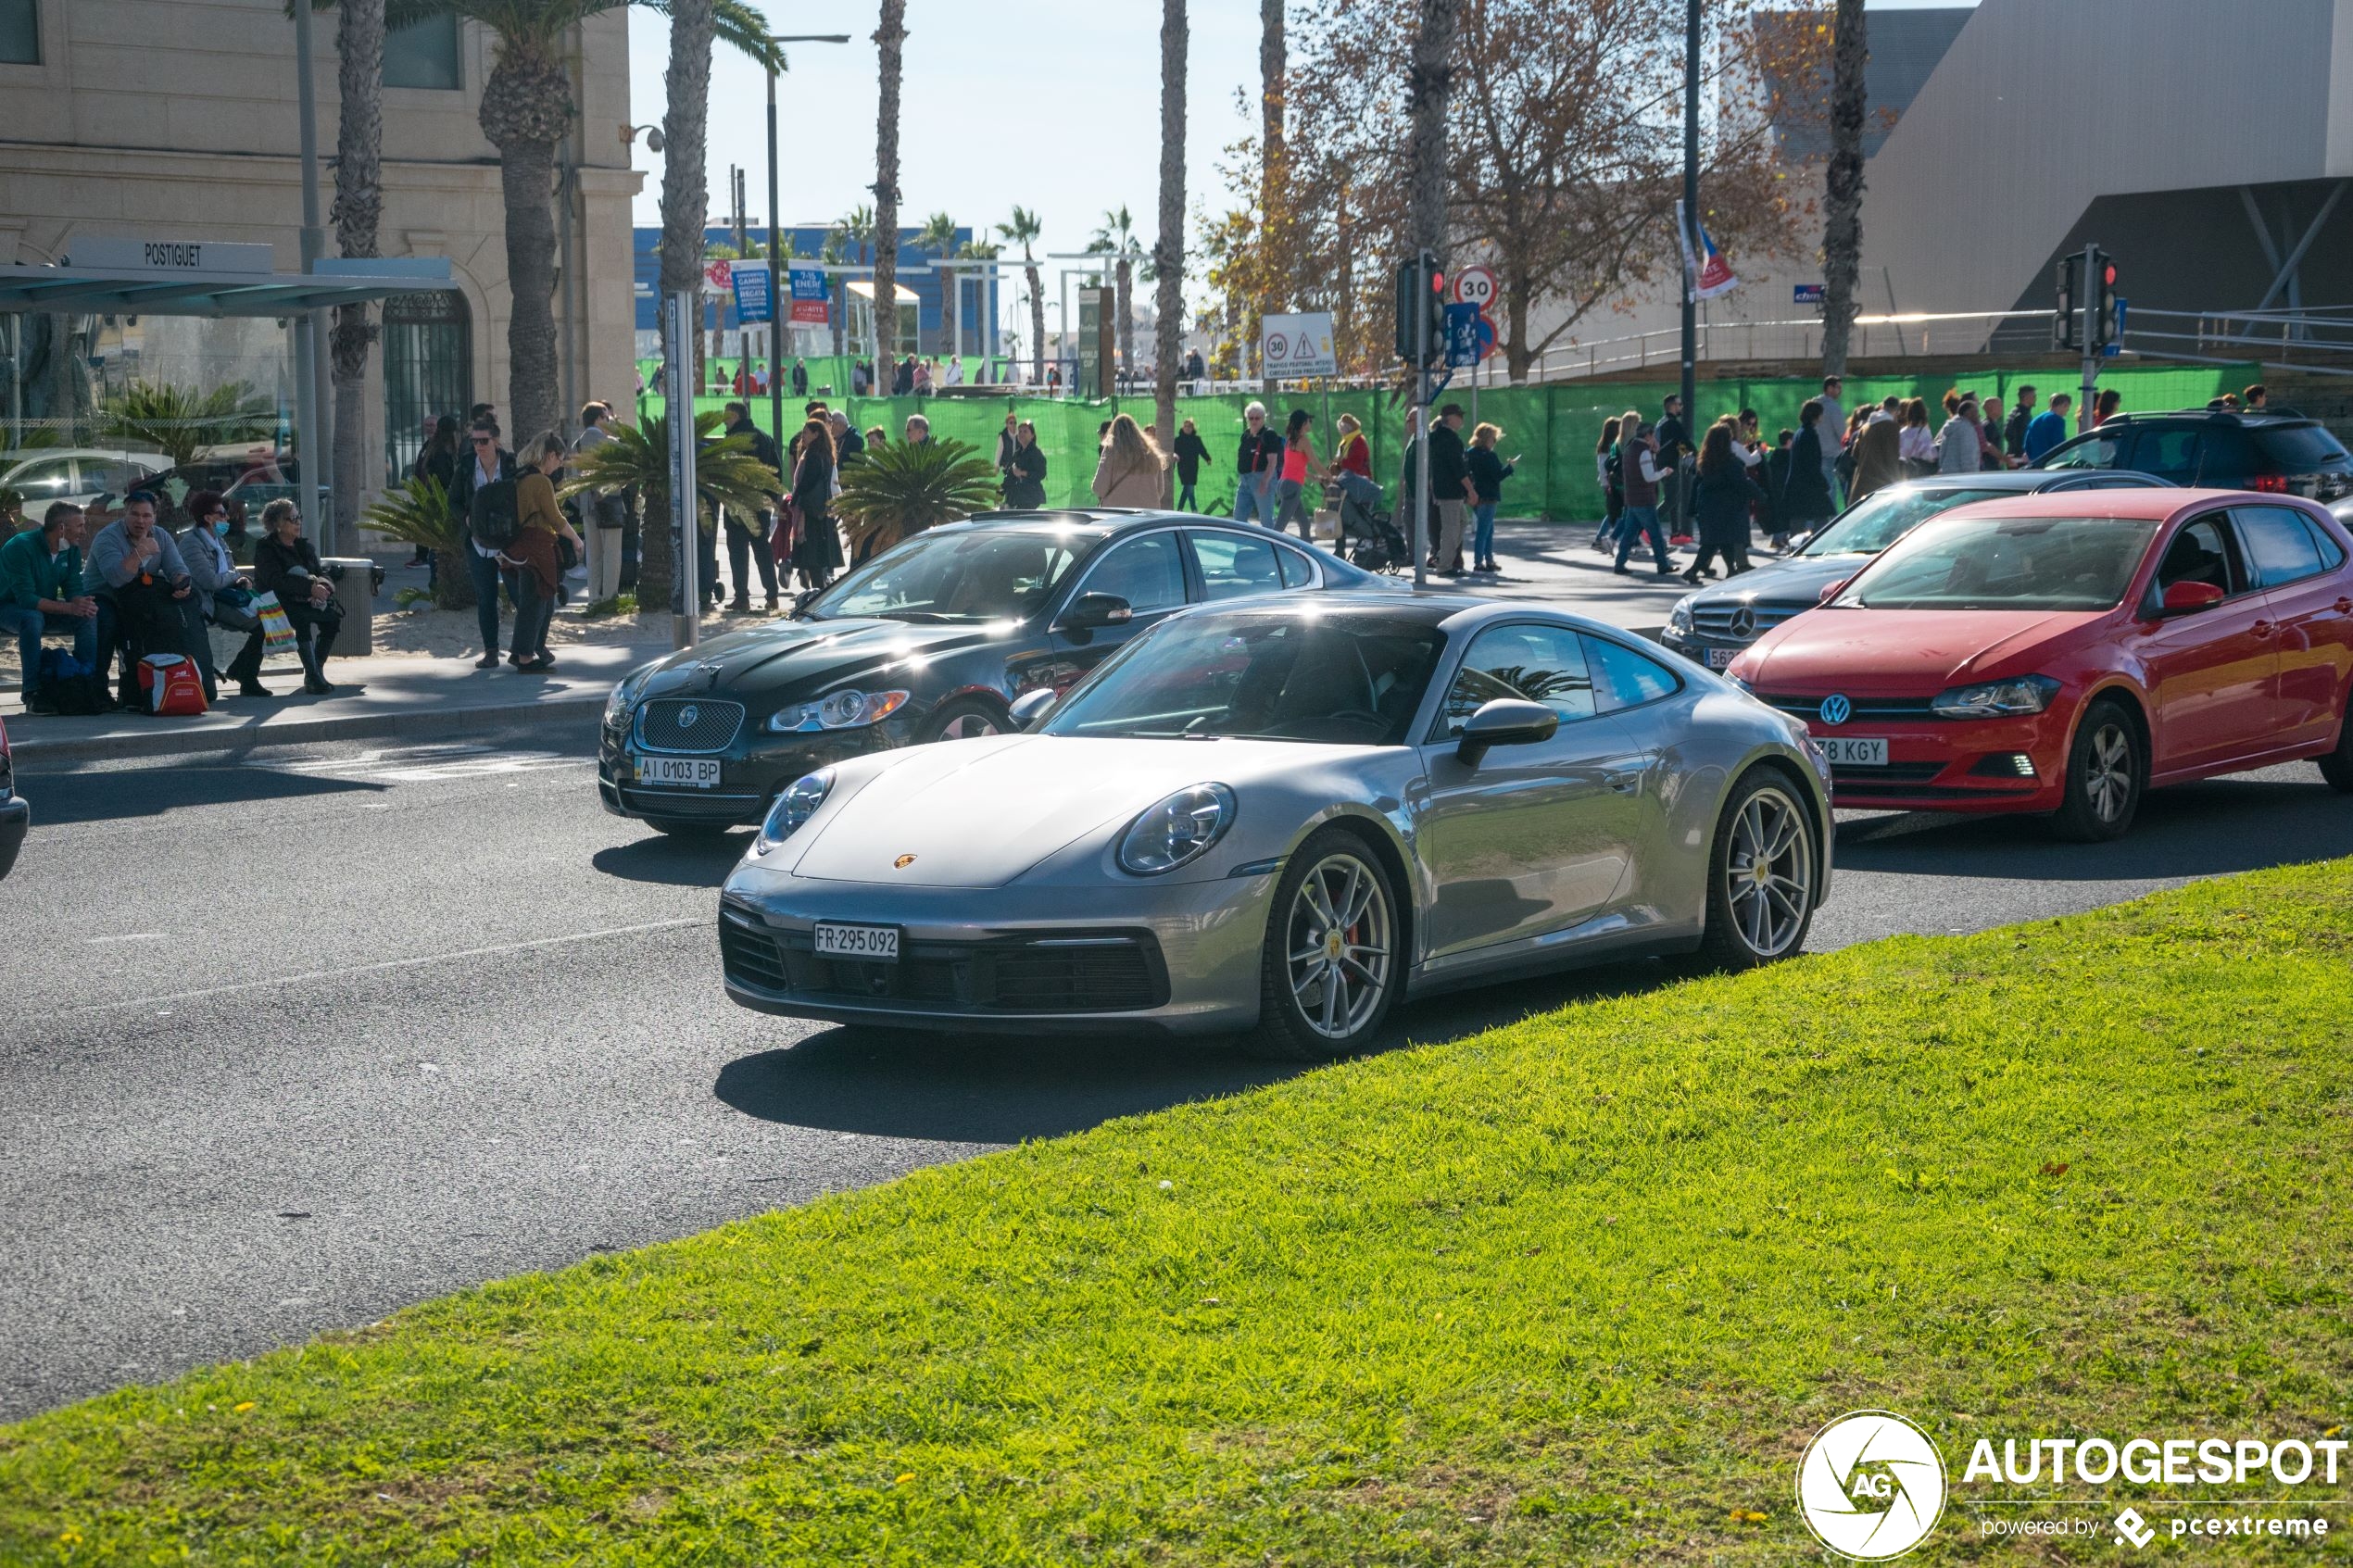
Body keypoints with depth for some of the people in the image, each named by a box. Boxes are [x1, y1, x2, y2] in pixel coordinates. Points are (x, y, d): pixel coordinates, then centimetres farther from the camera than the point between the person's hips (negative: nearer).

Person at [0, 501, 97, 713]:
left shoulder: (72, 549, -3)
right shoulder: (21, 547, -26)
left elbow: (74, 589, -4)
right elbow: (26, 598, -32)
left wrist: (80, 604, -30)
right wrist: (70, 608, -40)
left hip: (44, 607, 6)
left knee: (89, 617, -16)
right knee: (32, 618, -39)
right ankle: (33, 693, -38)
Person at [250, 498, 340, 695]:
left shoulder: (304, 546, 18)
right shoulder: (265, 548, -4)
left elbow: (321, 572, 11)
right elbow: (277, 580, -19)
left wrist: (323, 585, -15)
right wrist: (310, 588, -28)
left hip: (304, 602, 6)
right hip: (275, 603, -6)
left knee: (333, 615, -21)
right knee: (302, 618, -37)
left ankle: (316, 672, -13)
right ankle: (313, 678, -40)